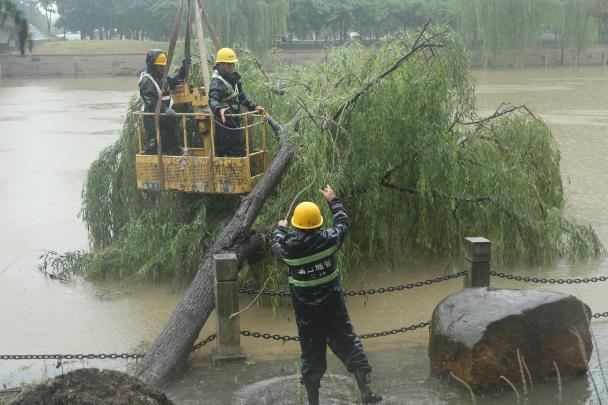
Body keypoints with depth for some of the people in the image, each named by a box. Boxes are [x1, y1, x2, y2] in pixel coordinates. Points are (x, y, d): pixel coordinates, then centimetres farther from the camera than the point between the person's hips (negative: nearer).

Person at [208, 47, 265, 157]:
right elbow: (212, 100, -32)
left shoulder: (233, 78, 12)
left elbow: (242, 96, 23)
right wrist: (219, 109, -52)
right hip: (224, 122, -9)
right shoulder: (217, 81, -18)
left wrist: (253, 107, 15)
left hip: (234, 121, 9)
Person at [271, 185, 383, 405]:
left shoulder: (288, 246, -14)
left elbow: (276, 245, 12)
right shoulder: (328, 239, -13)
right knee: (348, 343, 12)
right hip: (333, 306, 0)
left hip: (306, 311, 0)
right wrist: (333, 200, 22)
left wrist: (280, 228, 32)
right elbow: (343, 222, 7)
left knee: (311, 353, 11)